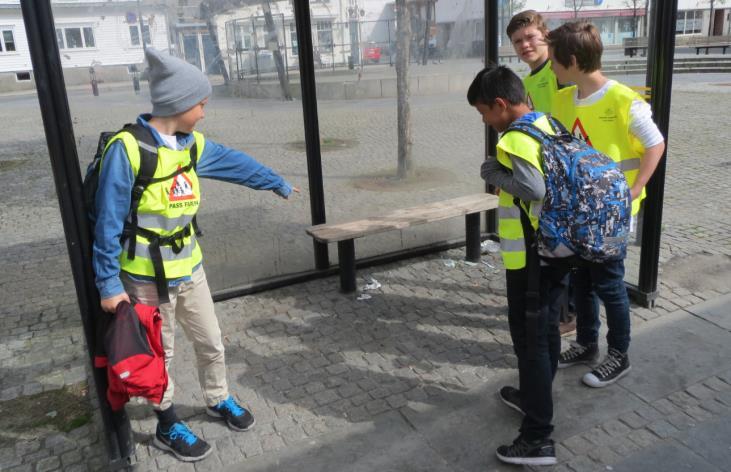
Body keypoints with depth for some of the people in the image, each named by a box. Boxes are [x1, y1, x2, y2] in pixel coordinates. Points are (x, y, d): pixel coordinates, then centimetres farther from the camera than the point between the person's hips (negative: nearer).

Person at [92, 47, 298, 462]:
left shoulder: (192, 144, 0)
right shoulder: (127, 149, -21)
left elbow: (237, 163, 17)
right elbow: (108, 224, -17)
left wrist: (279, 184, 29)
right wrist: (109, 284, -15)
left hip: (189, 268, 6)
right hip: (147, 278, -6)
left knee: (212, 343, 19)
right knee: (158, 356, 13)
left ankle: (219, 400, 44)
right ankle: (169, 427, 35)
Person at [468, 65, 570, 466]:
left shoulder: (515, 139, -20)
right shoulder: (548, 125, 8)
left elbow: (533, 188, -34)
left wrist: (494, 173, -18)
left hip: (530, 257, -9)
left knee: (529, 340, -1)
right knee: (546, 329, 21)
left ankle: (538, 438, 7)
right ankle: (534, 397, 41)